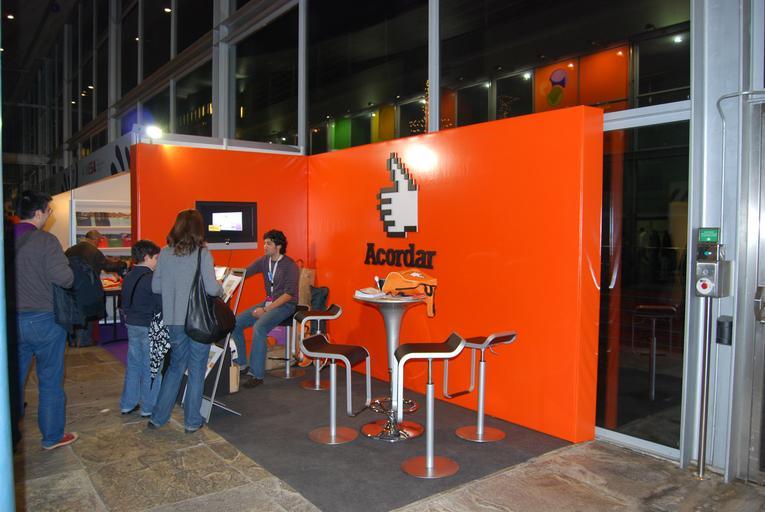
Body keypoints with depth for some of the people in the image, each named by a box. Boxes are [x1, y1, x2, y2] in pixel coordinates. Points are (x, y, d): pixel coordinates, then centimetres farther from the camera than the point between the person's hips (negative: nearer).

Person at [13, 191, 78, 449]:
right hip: (42, 320, -5)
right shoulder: (46, 241, -15)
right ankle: (52, 436, 20)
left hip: (11, 321, 5)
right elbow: (64, 277, -23)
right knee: (50, 381, 9)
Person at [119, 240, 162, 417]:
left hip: (132, 325, 8)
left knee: (133, 364, 16)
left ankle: (127, 404, 24)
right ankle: (148, 408, 10)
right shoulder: (152, 278, -17)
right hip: (149, 327, -8)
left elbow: (124, 304, 16)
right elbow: (161, 305, -18)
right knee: (151, 368, 2)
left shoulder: (128, 278, 7)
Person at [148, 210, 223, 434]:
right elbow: (212, 288, -17)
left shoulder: (165, 253, 0)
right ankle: (192, 421, 19)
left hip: (174, 320, 4)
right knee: (196, 370, 9)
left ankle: (157, 417, 25)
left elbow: (155, 287, 4)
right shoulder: (202, 254, -12)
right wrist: (221, 290, 4)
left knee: (176, 367, 20)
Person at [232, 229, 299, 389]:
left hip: (285, 305, -7)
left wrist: (265, 310, -22)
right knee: (236, 322, -5)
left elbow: (289, 294, -19)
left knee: (259, 327, -30)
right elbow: (245, 272, 3)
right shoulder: (264, 261, 5)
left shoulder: (290, 266, -14)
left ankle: (257, 374, -22)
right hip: (268, 302, 7)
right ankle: (241, 365, 8)